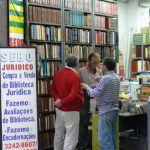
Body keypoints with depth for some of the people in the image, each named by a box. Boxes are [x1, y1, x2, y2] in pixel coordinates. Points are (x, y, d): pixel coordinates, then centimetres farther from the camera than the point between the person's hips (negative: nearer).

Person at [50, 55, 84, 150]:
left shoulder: (59, 73, 5)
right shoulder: (75, 76, -18)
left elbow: (52, 89, 13)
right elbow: (74, 95, -28)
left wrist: (57, 98, 0)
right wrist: (62, 102, -21)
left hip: (59, 109, 8)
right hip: (71, 111, -8)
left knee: (59, 134, 19)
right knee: (71, 137, -3)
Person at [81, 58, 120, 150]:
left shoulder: (105, 78, -17)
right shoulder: (117, 77, 9)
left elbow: (95, 93, -17)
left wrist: (87, 87, -1)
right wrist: (100, 80, 23)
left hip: (106, 111, -9)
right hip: (114, 110, 9)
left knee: (105, 138, -5)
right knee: (112, 137, 15)